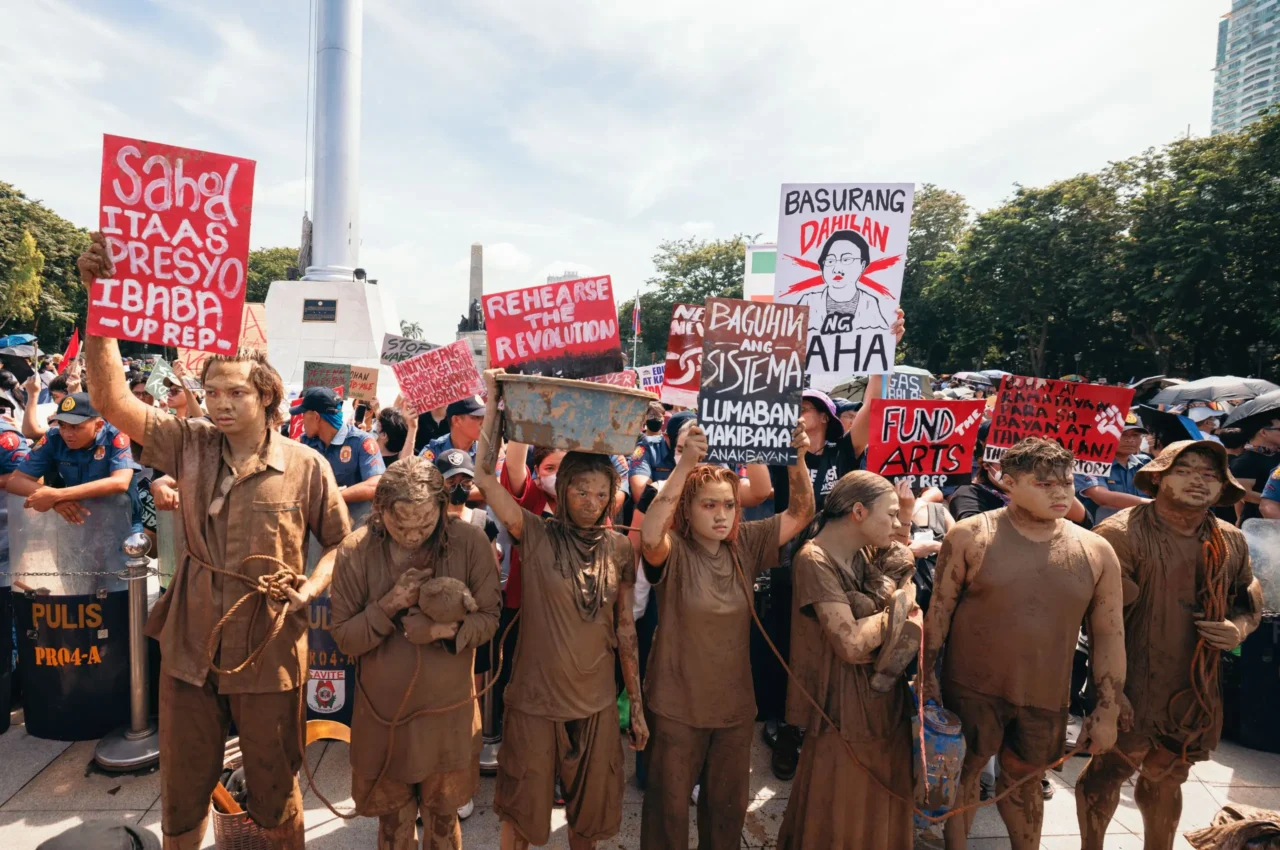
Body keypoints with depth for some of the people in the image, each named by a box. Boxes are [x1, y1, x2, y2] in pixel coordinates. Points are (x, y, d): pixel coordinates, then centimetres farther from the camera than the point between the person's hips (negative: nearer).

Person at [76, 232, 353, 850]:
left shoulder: (306, 466, -8)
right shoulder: (190, 446, -2)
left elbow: (341, 542, 1)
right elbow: (112, 400, -13)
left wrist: (310, 588, -16)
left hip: (269, 654, -2)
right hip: (190, 647, 3)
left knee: (274, 794, 16)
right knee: (181, 792, 21)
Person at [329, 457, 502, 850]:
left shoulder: (470, 541, -17)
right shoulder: (355, 551, -14)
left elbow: (489, 618, -9)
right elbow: (344, 636, -9)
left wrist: (447, 629, -28)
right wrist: (390, 604, -26)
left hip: (449, 711, 0)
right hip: (382, 713, 1)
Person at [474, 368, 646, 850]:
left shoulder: (620, 548, -3)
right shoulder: (536, 536, -11)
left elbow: (625, 627, 3)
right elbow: (485, 476, -22)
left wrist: (637, 706, 6)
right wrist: (493, 404, -23)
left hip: (597, 703, 3)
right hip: (534, 700, -2)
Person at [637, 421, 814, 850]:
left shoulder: (745, 545, -4)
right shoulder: (673, 552, -17)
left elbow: (801, 513, -6)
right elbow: (649, 535, -40)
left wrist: (798, 457, -22)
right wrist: (685, 464, -45)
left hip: (734, 703, 4)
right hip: (677, 705, -4)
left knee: (728, 803, 23)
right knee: (669, 804, 16)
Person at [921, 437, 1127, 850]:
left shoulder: (1096, 551, -1)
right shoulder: (971, 536, -10)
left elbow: (1109, 633, 4)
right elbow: (939, 609, -5)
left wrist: (1108, 708, 4)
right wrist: (927, 678, -5)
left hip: (1045, 697, 2)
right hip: (972, 688, -2)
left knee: (1025, 785, 20)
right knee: (962, 774, 13)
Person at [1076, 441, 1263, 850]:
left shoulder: (1232, 542, 4)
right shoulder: (1121, 533, -18)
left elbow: (1250, 601, 19)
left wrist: (1238, 628, -3)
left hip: (1197, 692, 6)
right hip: (1133, 690, -6)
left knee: (1167, 780, 24)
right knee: (1106, 774, 8)